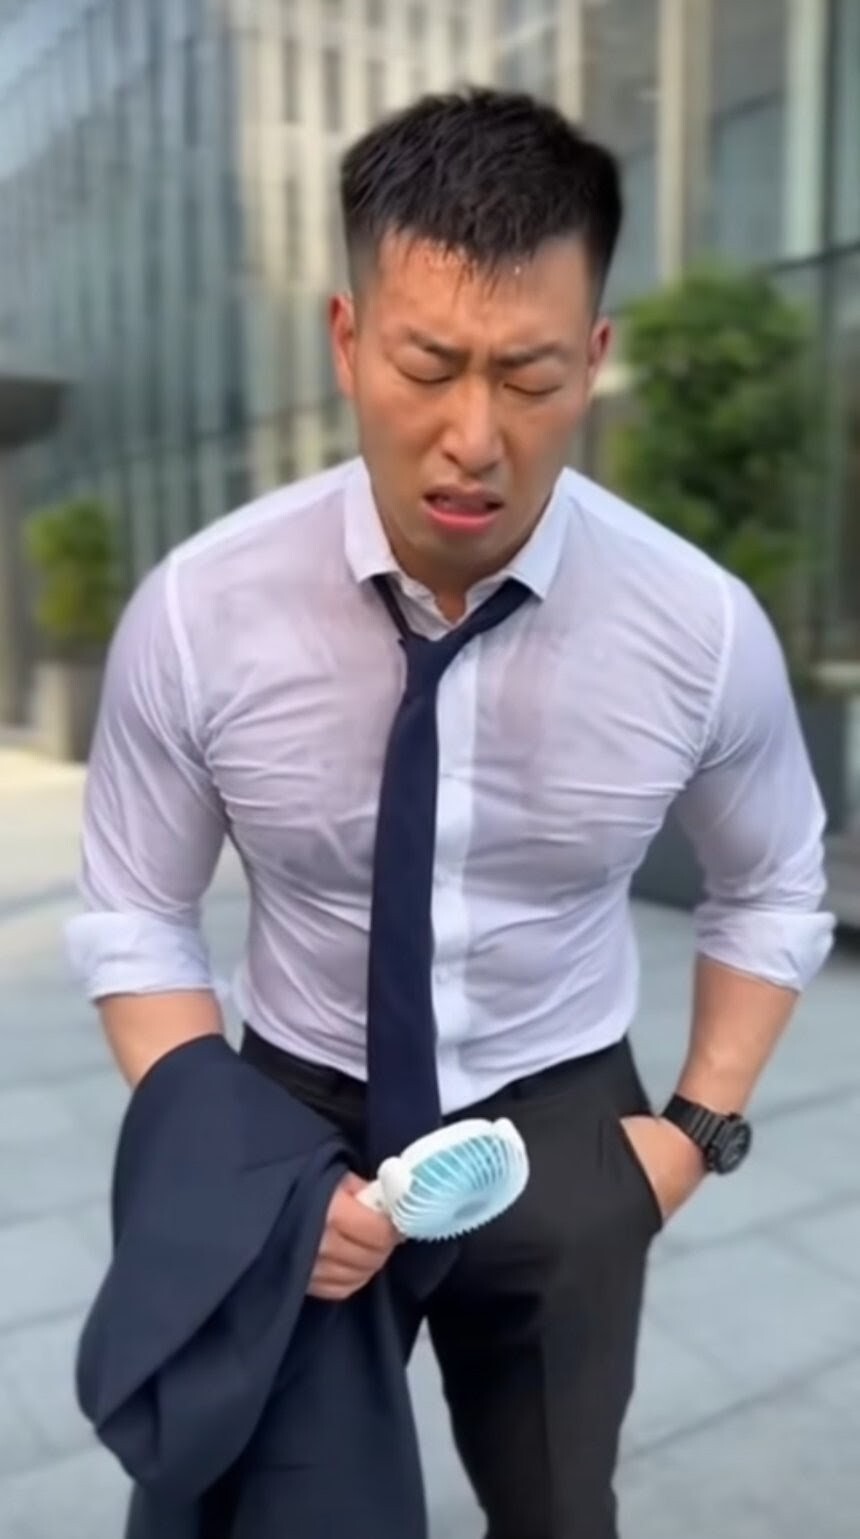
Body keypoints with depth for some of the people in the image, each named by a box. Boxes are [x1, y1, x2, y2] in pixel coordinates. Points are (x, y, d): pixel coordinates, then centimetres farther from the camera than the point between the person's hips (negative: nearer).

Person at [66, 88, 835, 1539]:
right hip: (300, 1114, 1)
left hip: (563, 1131, 1)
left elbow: (775, 892, 0)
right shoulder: (195, 614, -21)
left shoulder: (701, 629, -19)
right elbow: (132, 925, -8)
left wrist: (699, 1126, -6)